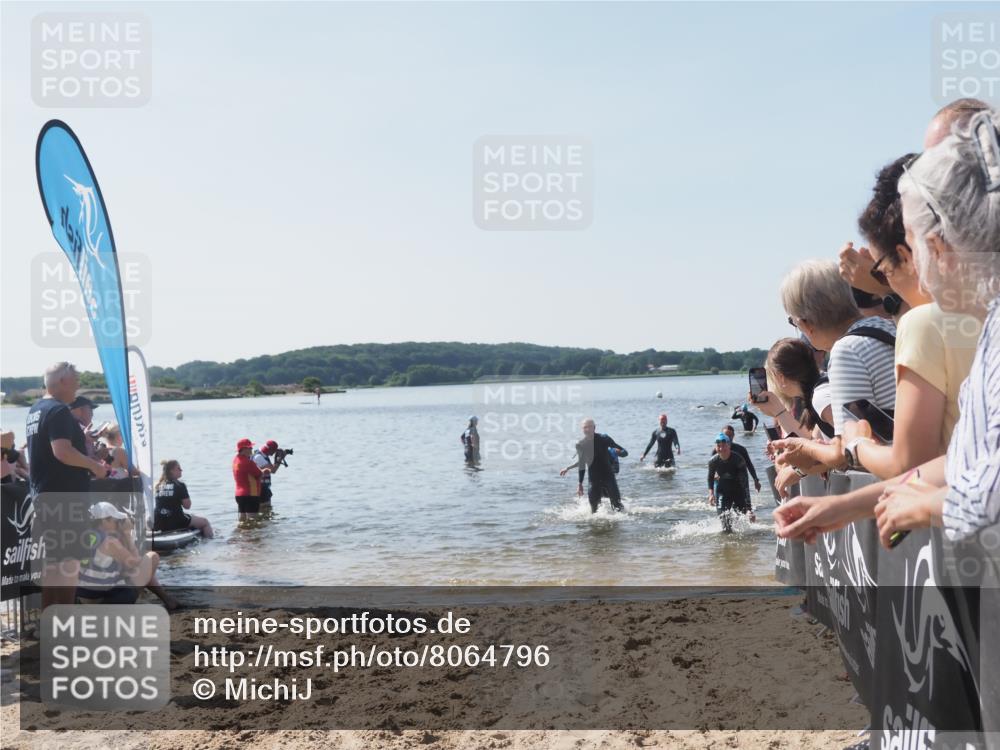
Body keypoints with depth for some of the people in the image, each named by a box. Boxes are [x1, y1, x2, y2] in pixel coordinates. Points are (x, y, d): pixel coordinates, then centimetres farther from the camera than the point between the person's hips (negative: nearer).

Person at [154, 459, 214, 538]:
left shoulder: (158, 485, 8)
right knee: (205, 521, 13)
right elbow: (187, 506, -7)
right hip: (176, 523, -6)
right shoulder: (180, 486, -9)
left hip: (158, 524, 6)